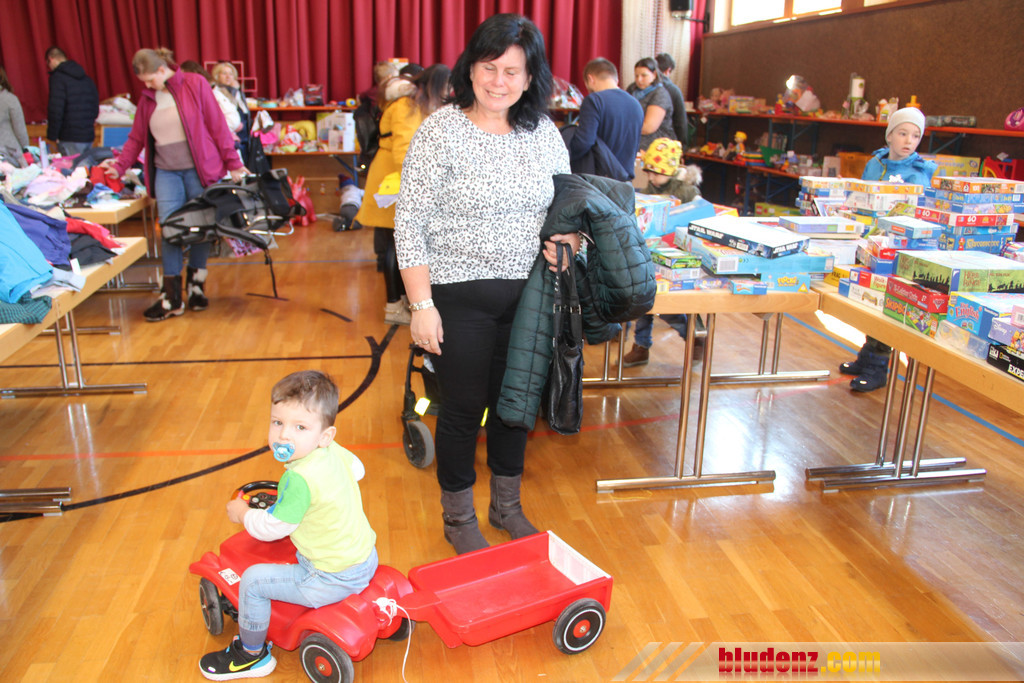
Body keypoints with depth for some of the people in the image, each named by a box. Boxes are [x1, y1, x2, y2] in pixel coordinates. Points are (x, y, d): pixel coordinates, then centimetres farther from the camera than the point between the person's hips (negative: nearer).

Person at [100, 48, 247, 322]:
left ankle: (196, 285, 19)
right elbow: (136, 138, 17)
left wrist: (232, 163, -4)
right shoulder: (147, 98, 12)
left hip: (199, 170, -3)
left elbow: (217, 125, -2)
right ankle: (172, 297, 0)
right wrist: (119, 165, 6)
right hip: (166, 173, 3)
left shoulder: (195, 84, -1)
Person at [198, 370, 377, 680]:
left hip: (333, 579, -9)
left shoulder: (299, 479, -28)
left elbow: (272, 527, -18)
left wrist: (243, 514, 2)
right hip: (365, 559, 9)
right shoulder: (334, 452, -3)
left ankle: (252, 654, 23)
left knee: (253, 580, -1)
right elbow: (357, 469, 19)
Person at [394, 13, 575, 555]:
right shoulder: (442, 130, -9)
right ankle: (458, 519, 29)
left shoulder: (544, 132, 4)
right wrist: (422, 305, -15)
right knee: (463, 408, 7)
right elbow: (410, 222, -10)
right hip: (460, 298, -4)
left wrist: (570, 237, -7)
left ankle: (507, 505, 38)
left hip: (527, 296, 5)